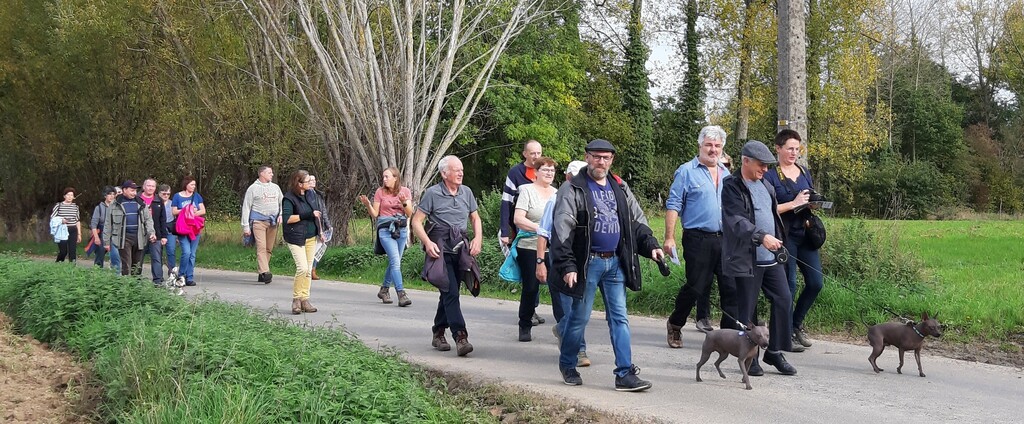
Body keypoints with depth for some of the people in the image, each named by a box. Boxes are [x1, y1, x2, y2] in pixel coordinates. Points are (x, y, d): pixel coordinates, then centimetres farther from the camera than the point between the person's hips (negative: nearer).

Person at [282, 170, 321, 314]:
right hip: (296, 238, -7)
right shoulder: (289, 198, -11)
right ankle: (296, 299, -4)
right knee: (302, 268, -17)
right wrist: (307, 215, -20)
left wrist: (320, 231, 22)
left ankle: (305, 300, 12)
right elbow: (286, 218, -20)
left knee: (308, 270, 6)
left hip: (311, 237, 7)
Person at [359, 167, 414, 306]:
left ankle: (384, 290, 29)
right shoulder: (380, 192, 1)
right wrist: (367, 205, -15)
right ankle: (401, 294, -19)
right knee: (395, 261, -15)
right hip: (385, 229, -3)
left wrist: (404, 203, -20)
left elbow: (409, 214, -2)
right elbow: (375, 214, 2)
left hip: (401, 229, 3)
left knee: (394, 262, 11)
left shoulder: (405, 191, 4)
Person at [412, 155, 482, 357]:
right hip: (440, 247, -5)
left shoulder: (466, 192, 10)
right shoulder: (432, 193, -4)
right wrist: (428, 243, -17)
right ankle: (460, 337, -20)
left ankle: (438, 333, 25)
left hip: (460, 246, 5)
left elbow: (475, 219, 18)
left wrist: (478, 238, 0)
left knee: (449, 293, 12)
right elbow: (416, 221, -4)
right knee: (451, 292, -14)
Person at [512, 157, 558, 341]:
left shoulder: (557, 194, 15)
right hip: (530, 248, -3)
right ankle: (525, 327, 16)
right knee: (530, 288, 0)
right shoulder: (527, 191, 0)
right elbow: (518, 219, -10)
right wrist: (539, 228, -19)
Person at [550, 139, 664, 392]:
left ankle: (625, 374, 2)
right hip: (588, 263, -5)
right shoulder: (573, 189, -6)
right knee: (579, 317, 3)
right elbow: (562, 229, -12)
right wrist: (567, 265, -19)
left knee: (619, 318, 2)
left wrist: (651, 246, 5)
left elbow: (637, 221, 20)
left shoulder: (620, 188, 13)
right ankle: (567, 365, 23)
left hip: (615, 262, 5)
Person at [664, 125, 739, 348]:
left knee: (732, 288, 0)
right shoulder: (687, 171, -1)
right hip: (698, 239, -5)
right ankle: (675, 325, 21)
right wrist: (669, 238, -12)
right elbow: (673, 205, -5)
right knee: (695, 287, 0)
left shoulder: (726, 174, 17)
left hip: (725, 239, 5)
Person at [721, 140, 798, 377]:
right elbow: (736, 221, -20)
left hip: (771, 257, 7)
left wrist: (779, 242, 20)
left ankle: (775, 352, 15)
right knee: (748, 309, -1)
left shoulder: (765, 186, 17)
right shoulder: (732, 187, -9)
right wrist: (761, 236, -30)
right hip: (746, 258, -7)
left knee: (784, 300, 3)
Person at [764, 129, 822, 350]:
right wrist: (794, 204, -18)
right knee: (788, 285, -5)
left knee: (816, 282, 4)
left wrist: (813, 204, 1)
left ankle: (796, 324, 22)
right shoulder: (770, 176, -5)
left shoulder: (804, 173, 15)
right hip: (784, 235, -6)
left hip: (804, 233, 6)